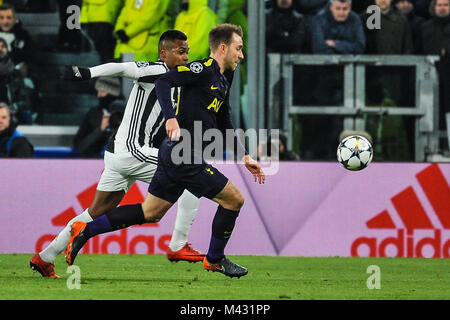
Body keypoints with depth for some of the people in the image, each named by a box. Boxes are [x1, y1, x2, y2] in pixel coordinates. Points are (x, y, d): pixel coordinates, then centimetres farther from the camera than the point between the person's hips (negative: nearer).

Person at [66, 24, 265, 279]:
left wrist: (245, 158, 21)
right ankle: (215, 260, 15)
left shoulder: (222, 82, 19)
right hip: (185, 156, -10)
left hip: (175, 155, 10)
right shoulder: (203, 69, -11)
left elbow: (225, 126, 27)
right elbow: (164, 81, -22)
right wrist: (171, 118, -35)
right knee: (234, 199, -2)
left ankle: (86, 230, 13)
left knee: (149, 213, 12)